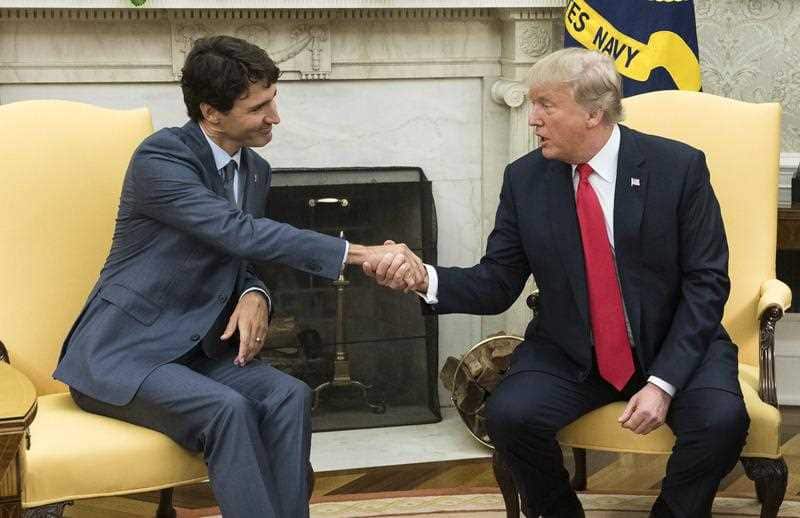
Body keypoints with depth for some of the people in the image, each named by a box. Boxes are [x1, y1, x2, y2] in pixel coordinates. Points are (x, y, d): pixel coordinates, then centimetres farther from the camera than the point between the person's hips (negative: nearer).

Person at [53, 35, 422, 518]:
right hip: (122, 353, -6)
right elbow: (239, 232, -27)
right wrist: (361, 253, -31)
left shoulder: (256, 170, 7)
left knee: (290, 396, -20)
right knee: (227, 409, -31)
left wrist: (255, 295, -9)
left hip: (195, 349, 7)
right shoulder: (160, 157, -17)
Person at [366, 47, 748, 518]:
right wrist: (426, 279, -22)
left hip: (674, 347, -1)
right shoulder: (524, 179, -2)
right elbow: (497, 284, -1)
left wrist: (663, 383, -20)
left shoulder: (678, 167, -10)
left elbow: (706, 282, -10)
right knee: (509, 415, -26)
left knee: (722, 419, -29)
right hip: (569, 354, 2)